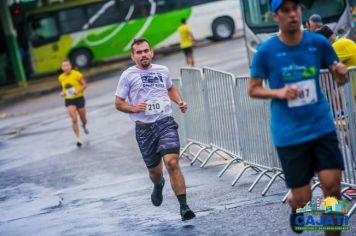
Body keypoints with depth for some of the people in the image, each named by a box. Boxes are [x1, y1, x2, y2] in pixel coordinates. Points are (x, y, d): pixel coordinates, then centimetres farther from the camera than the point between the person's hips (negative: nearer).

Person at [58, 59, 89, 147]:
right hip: (68, 100, 2)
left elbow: (84, 85, -6)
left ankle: (84, 126, 50)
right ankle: (78, 139, -6)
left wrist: (78, 91, -22)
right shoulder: (61, 78, 1)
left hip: (79, 98, -2)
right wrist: (63, 92, -2)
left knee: (83, 119, 11)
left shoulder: (77, 74, -12)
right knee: (74, 119, -13)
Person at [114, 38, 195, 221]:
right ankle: (158, 186, 49)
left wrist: (180, 101, 12)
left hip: (166, 123, 0)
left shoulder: (162, 70, 10)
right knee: (154, 170, 11)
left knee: (172, 162, -20)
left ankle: (184, 207, -18)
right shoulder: (128, 75, 1)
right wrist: (134, 108, -14)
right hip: (144, 128, 0)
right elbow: (118, 103, 4)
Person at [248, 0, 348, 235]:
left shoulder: (318, 42, -3)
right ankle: (294, 204, 40)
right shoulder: (266, 51, -8)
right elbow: (253, 89, 1)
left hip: (322, 127, 2)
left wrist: (342, 73, -16)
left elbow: (340, 77, 9)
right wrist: (278, 93, -18)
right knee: (303, 200, 3)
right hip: (289, 134, -2)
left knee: (333, 186, -8)